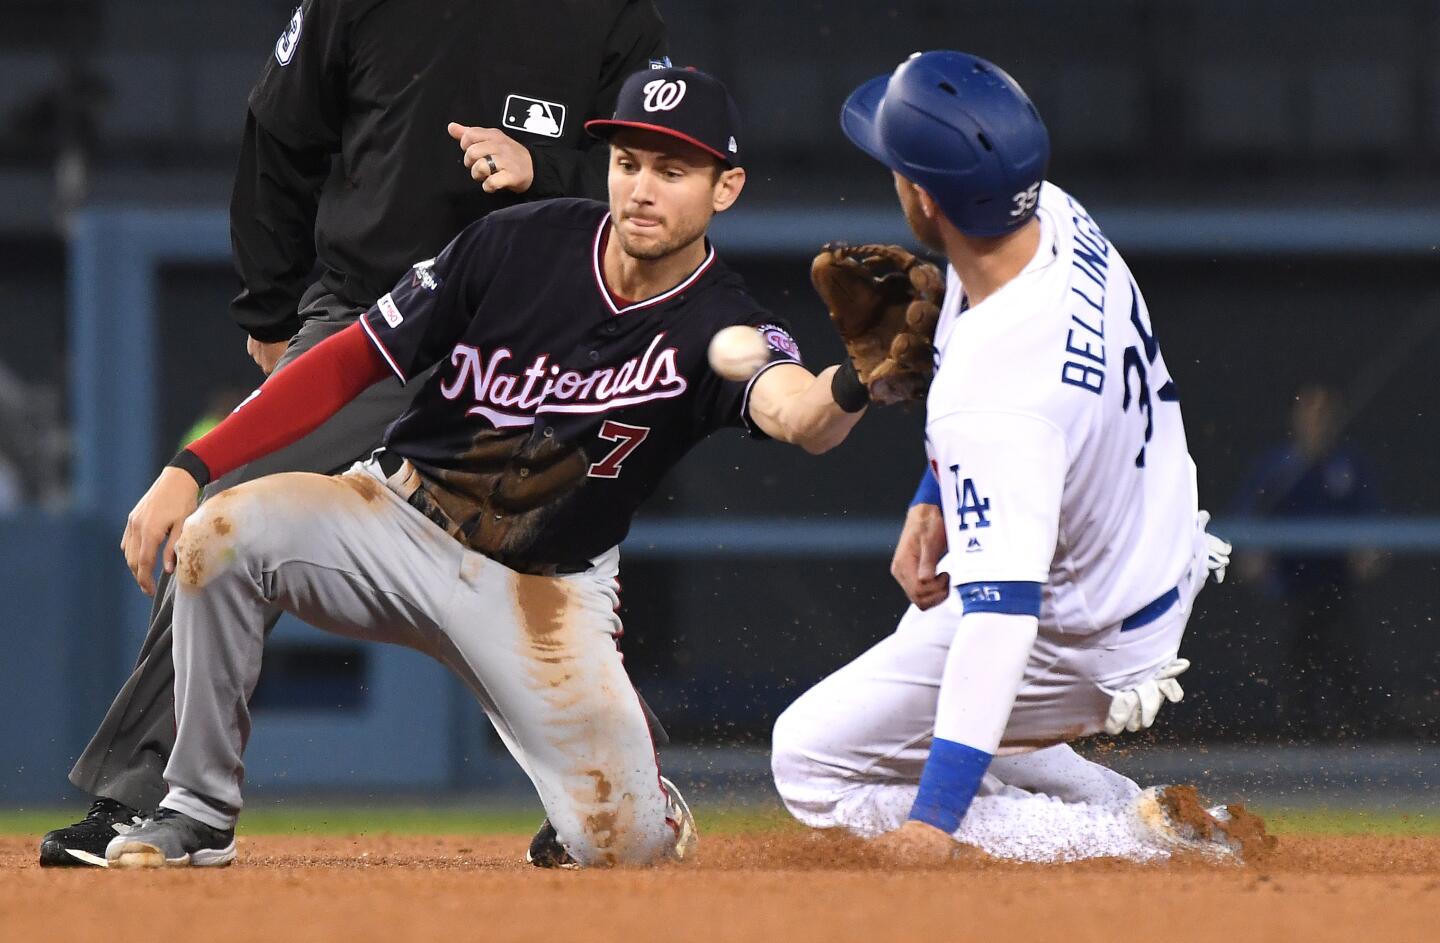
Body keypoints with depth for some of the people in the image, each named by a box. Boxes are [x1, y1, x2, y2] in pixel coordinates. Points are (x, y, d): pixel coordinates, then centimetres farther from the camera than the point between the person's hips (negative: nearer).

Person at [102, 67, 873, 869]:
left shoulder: (722, 329, -16)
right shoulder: (520, 246, -12)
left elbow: (795, 412, -41)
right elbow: (349, 363, -7)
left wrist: (850, 388, -67)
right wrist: (189, 470, -16)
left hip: (546, 591, -1)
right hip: (401, 522, 1)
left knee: (621, 846, -17)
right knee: (221, 534, -28)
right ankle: (200, 815, -11)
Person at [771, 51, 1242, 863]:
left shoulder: (999, 399, -40)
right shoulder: (1057, 217, -14)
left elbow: (1002, 610, -43)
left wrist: (935, 816, -46)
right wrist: (935, 501, 5)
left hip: (1082, 641, -9)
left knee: (812, 764, -4)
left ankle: (1123, 841, -8)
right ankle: (1126, 810, 20)